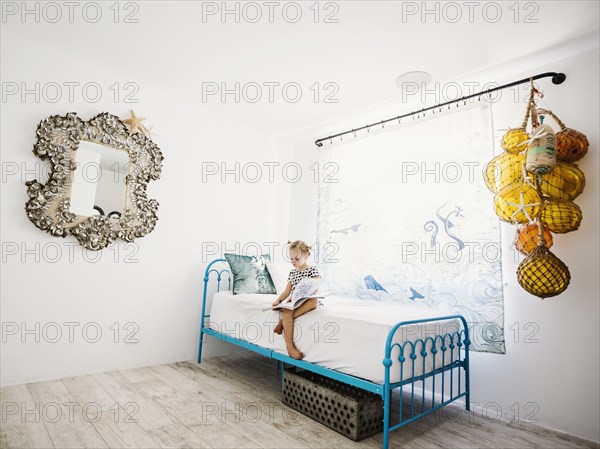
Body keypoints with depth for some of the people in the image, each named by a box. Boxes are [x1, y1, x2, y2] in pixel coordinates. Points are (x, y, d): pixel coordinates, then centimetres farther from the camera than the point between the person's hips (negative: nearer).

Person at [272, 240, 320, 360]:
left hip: (307, 301, -3)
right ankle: (289, 345, -32)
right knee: (286, 311, -32)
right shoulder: (292, 272, 16)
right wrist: (278, 300, -3)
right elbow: (287, 291, 16)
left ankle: (282, 321, -33)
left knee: (314, 301, -39)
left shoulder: (312, 270, 1)